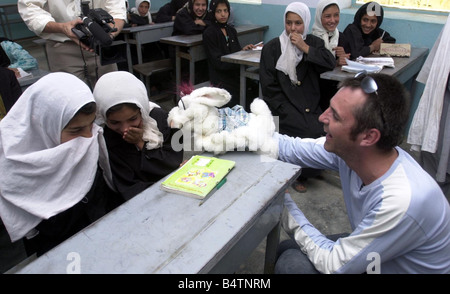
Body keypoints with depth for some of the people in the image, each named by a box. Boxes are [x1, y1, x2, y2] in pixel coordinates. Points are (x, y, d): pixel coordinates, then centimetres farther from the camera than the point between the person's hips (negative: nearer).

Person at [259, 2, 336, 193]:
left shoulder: (314, 43, 11)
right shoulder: (271, 48, 1)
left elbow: (330, 64, -8)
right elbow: (269, 88, -5)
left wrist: (305, 48, -14)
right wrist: (287, 111, -15)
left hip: (310, 106, 4)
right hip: (284, 107, -4)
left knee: (327, 132, -21)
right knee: (314, 132, -26)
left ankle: (302, 173, 1)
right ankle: (299, 173, -1)